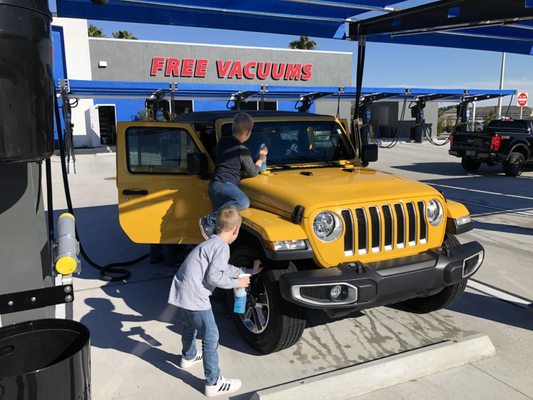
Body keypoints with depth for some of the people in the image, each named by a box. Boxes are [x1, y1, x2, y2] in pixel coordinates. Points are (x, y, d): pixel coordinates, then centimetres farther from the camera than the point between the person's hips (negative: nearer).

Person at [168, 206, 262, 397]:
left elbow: (224, 269, 23)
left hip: (180, 293, 10)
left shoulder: (211, 243, 16)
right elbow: (213, 277, -19)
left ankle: (188, 357, 55)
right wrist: (236, 283, -6)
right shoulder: (222, 246, -14)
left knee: (190, 327, 32)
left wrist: (248, 272, 25)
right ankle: (214, 383, 11)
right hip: (194, 298, -10)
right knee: (210, 338, 2)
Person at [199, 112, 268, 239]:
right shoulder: (242, 151, -3)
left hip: (214, 186, 9)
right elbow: (252, 172, 6)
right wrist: (261, 157, 21)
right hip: (223, 184, -9)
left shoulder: (223, 141, 19)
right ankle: (209, 221, -32)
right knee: (243, 202, -32)